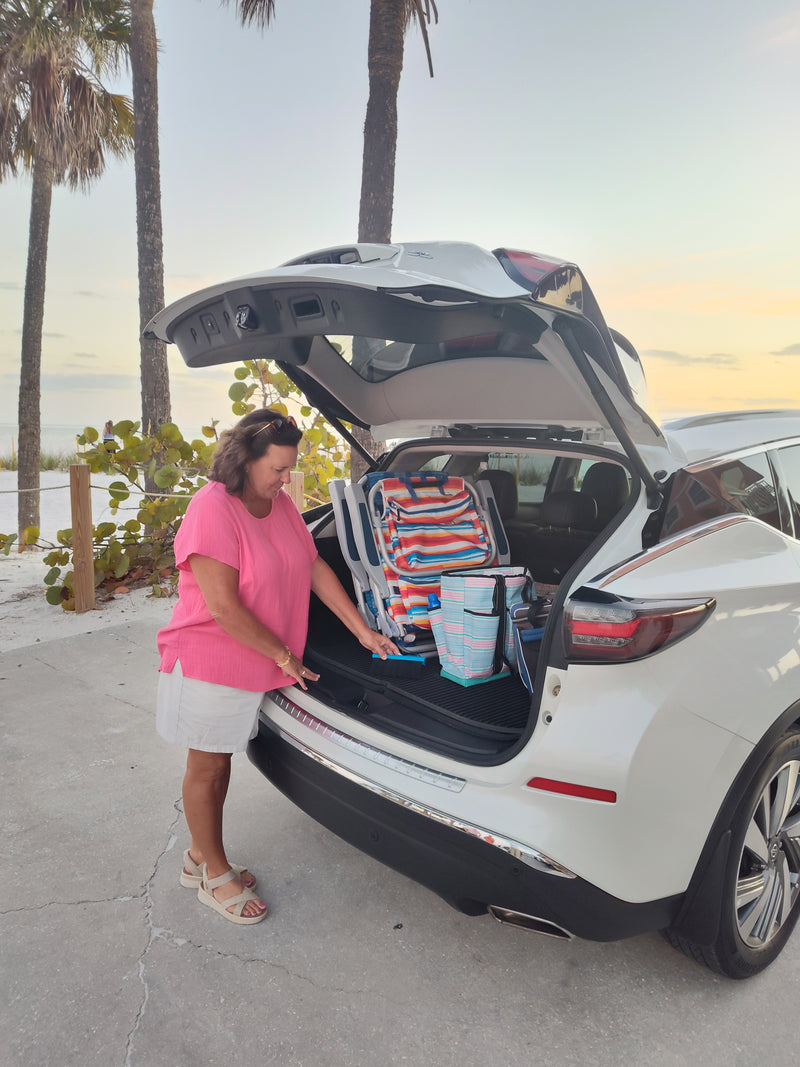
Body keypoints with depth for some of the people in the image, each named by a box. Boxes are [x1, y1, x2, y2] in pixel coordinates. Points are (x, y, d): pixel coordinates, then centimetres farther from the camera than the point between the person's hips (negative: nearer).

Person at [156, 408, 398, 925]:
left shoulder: (281, 504, 0)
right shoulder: (212, 509, -24)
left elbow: (315, 568, 5)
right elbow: (222, 606, -26)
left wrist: (364, 631, 3)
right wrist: (284, 656, -17)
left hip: (254, 665, 7)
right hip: (209, 663, -7)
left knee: (222, 761, 21)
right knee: (207, 768, 11)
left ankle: (201, 856, 41)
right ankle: (214, 874, 31)